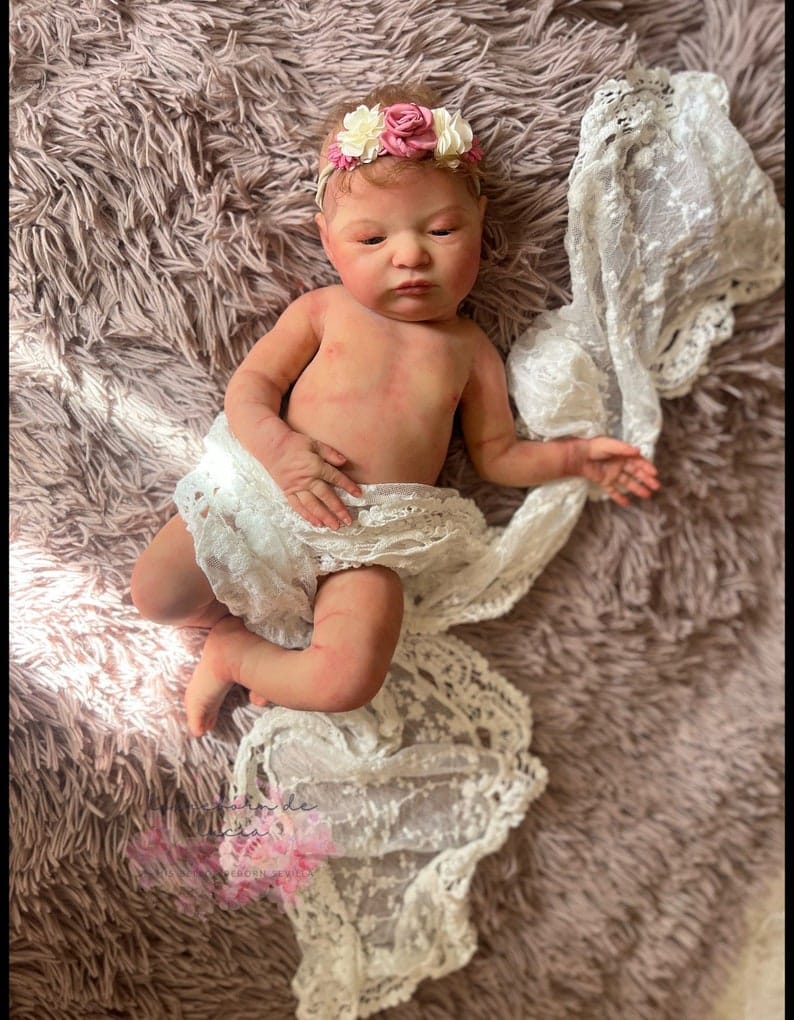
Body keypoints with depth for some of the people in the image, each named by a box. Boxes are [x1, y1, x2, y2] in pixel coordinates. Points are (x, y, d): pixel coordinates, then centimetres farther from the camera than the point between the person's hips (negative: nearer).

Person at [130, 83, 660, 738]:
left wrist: (574, 455, 4)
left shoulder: (468, 349, 11)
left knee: (350, 682, -21)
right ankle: (244, 620, 14)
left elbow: (497, 454, 18)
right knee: (155, 593, -12)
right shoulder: (324, 311, 8)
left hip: (367, 538, 0)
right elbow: (250, 385, 3)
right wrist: (277, 445, -17)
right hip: (265, 488, 1)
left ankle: (233, 655, 2)